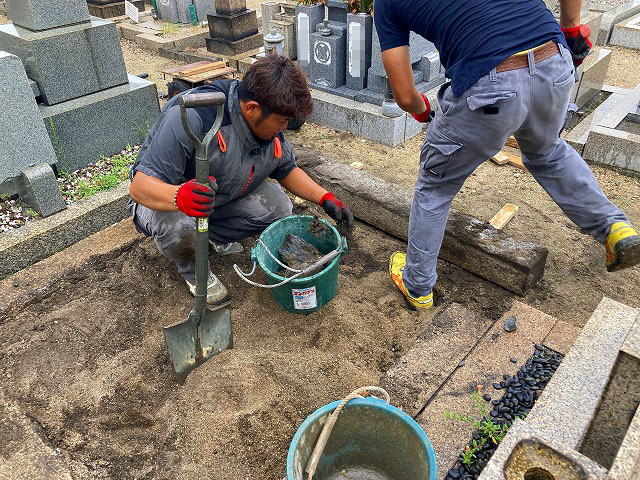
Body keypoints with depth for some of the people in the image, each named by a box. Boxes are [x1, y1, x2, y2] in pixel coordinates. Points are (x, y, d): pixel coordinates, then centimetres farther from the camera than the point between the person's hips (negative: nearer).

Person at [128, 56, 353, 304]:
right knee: (175, 224, -39)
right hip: (165, 198, -5)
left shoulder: (269, 122, -13)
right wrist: (180, 197, -59)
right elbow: (140, 186, -37)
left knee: (277, 207, -14)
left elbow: (286, 170, 5)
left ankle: (213, 236, 9)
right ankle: (192, 270, -3)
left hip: (223, 199, 6)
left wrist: (325, 197, -8)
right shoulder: (192, 116, -36)